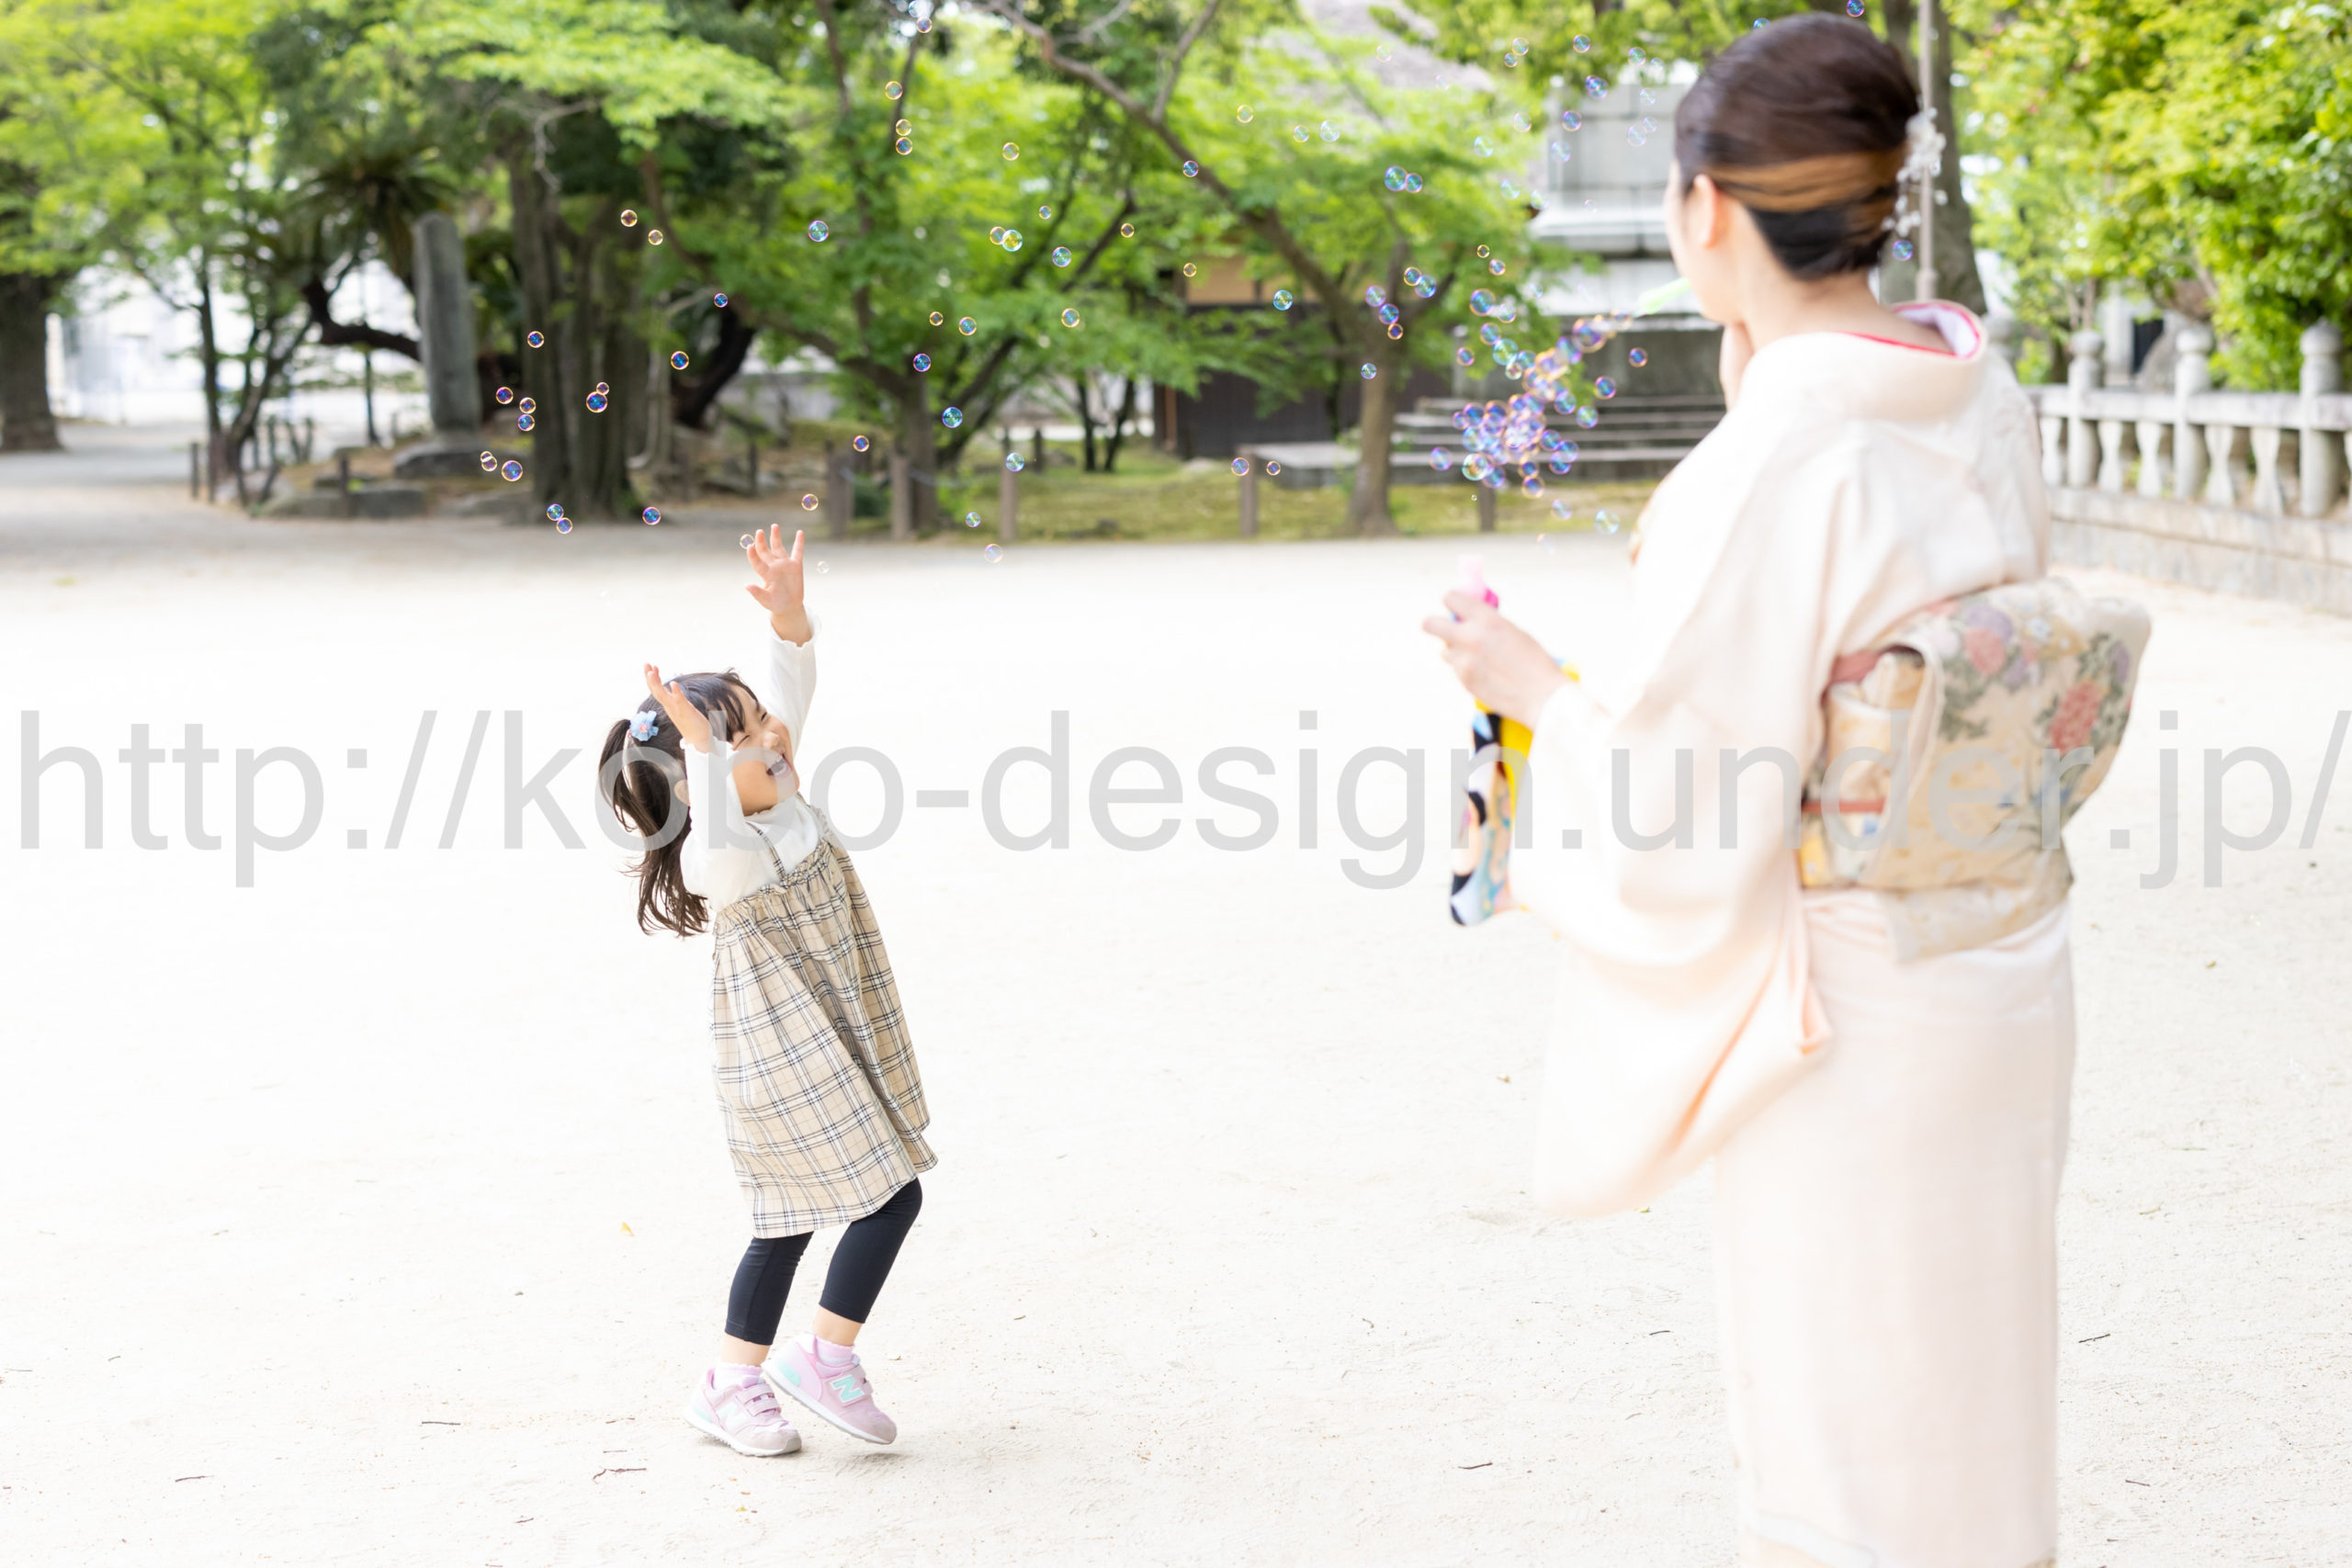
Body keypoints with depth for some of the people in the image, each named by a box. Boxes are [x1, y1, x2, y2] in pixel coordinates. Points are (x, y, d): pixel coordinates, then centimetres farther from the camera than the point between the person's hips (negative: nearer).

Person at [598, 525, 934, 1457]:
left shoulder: (777, 796, 1)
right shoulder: (721, 857, -24)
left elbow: (791, 681, 4)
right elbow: (717, 852, -50)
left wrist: (789, 611, -11)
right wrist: (703, 748, -53)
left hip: (813, 1046, 9)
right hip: (784, 1055, -9)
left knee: (790, 1220, 14)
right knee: (889, 1195, -6)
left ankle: (733, 1383, 22)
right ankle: (824, 1358, 6)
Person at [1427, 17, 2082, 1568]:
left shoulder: (1768, 466, -24)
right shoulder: (1983, 396, -1)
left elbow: (1682, 848, -22)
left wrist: (1533, 687, -5)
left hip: (1854, 1027, -8)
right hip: (2004, 976, 8)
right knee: (1966, 1416, 22)